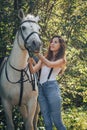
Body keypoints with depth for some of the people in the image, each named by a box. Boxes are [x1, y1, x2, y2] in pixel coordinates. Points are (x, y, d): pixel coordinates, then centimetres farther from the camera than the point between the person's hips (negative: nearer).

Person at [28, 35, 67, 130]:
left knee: (57, 121, -6)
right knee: (47, 122, 4)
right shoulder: (44, 58, 17)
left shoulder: (62, 60, 4)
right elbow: (33, 70, 7)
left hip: (52, 86, -5)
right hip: (40, 88, 5)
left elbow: (49, 64, -15)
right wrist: (30, 62, -14)